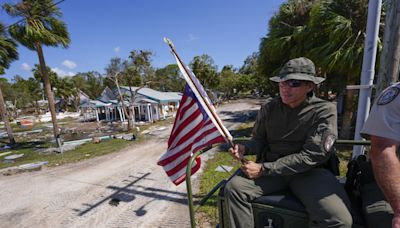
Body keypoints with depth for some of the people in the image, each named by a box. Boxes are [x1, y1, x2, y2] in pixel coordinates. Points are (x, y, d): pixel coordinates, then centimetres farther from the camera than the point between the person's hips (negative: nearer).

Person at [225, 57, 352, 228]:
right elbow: (259, 140, 9)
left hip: (309, 172, -1)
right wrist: (244, 148, -16)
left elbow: (311, 156, -16)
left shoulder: (324, 111, -9)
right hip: (270, 167, 2)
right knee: (233, 188, -19)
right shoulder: (269, 108, 0)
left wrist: (263, 169, -21)